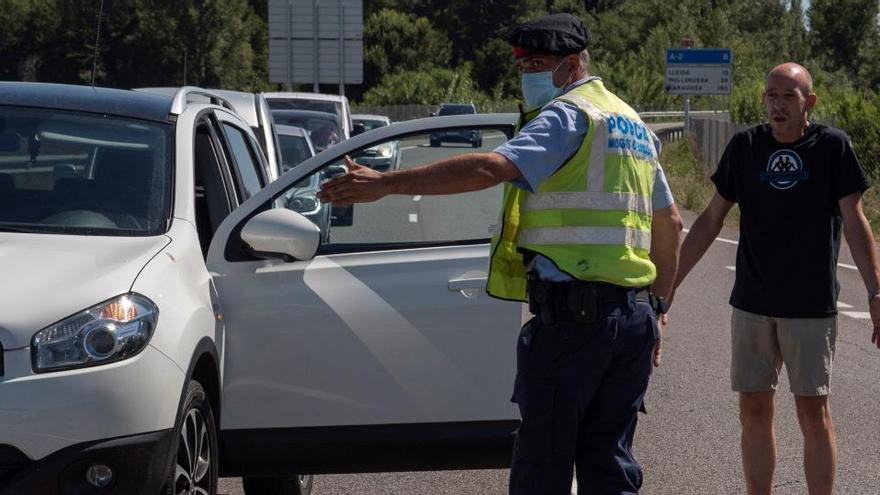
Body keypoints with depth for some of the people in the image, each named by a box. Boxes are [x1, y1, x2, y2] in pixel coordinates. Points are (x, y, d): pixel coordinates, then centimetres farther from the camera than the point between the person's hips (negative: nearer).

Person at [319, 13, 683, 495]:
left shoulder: (568, 115, -8)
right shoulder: (633, 125, 21)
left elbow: (491, 167, -23)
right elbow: (670, 224, 25)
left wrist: (386, 183, -26)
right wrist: (657, 307, 29)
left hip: (572, 315, -9)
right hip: (633, 318, 9)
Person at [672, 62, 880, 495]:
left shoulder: (832, 147, -5)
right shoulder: (745, 146, 3)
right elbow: (711, 219, 10)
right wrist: (668, 284, 9)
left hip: (811, 306, -3)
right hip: (752, 304, 3)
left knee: (813, 412, 0)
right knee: (754, 411, 5)